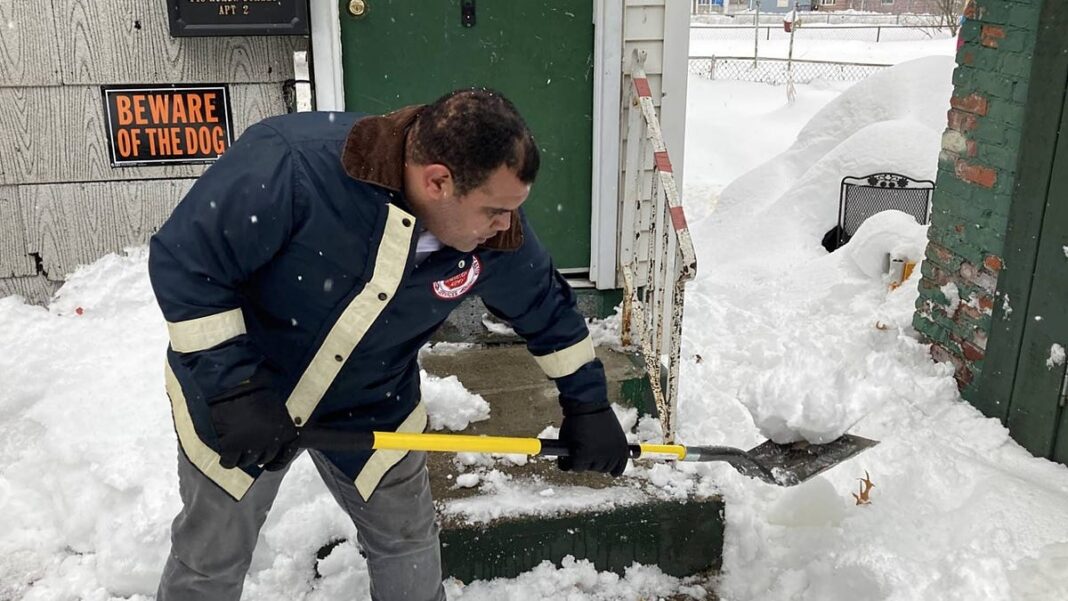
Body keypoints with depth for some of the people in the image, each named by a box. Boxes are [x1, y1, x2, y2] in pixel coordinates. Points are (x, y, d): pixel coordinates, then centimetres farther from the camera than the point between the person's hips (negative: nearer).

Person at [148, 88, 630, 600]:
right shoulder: (289, 165, -35)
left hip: (370, 407, 3)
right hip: (228, 391, -3)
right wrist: (234, 388, -32)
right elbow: (184, 261, -27)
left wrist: (587, 404, 2)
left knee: (408, 544, 16)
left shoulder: (492, 230, -20)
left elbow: (546, 307, -2)